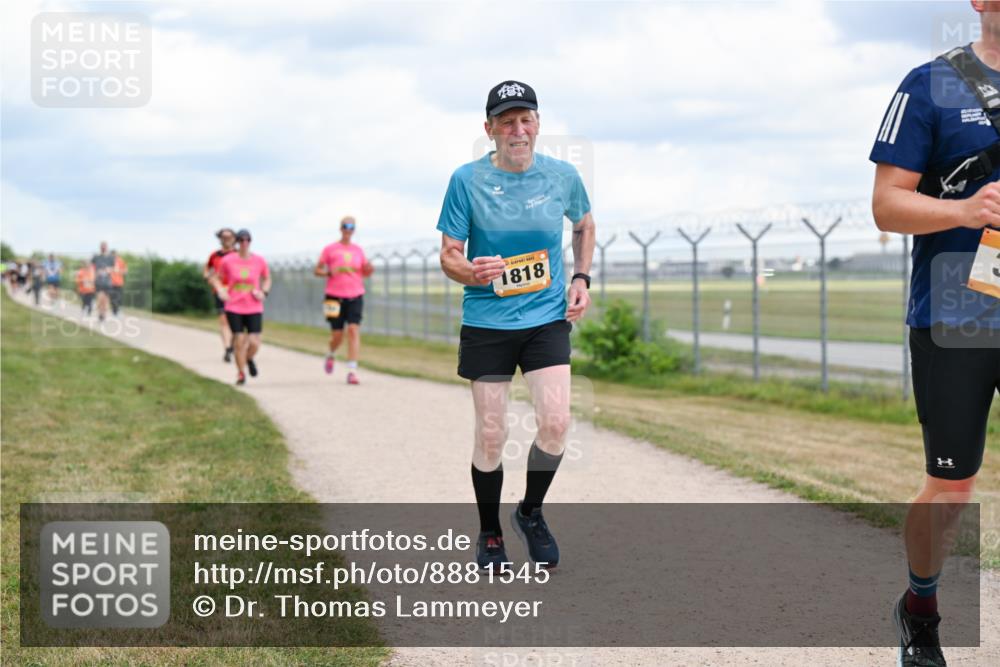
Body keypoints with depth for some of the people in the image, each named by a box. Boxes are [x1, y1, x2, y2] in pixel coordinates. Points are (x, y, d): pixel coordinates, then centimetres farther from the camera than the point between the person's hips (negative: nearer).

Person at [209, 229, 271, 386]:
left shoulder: (259, 261, -2)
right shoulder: (227, 261, -5)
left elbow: (267, 279, 14)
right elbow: (217, 278, 9)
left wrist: (264, 292, -4)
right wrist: (220, 291, -9)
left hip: (254, 308, 1)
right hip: (234, 308, -1)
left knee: (254, 343, -7)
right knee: (239, 341, -2)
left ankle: (250, 359, 29)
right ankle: (241, 374, 19)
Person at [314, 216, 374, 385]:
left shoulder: (358, 250, 12)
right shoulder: (330, 249, 4)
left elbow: (365, 272, 20)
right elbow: (317, 270, 6)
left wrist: (369, 270, -3)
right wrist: (329, 273, -14)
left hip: (355, 296, 2)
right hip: (335, 297, -2)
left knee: (354, 330, -13)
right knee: (337, 335, 1)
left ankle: (352, 371, -16)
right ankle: (330, 355, 37)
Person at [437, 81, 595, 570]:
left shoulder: (563, 176, -1)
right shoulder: (467, 180, -8)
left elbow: (584, 226, 20)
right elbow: (448, 255, -4)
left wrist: (581, 279, 7)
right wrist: (471, 272, -26)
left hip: (547, 318, 2)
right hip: (486, 323, -1)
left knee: (556, 423, -13)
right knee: (490, 436, 1)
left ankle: (531, 513, 14)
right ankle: (489, 535, 22)